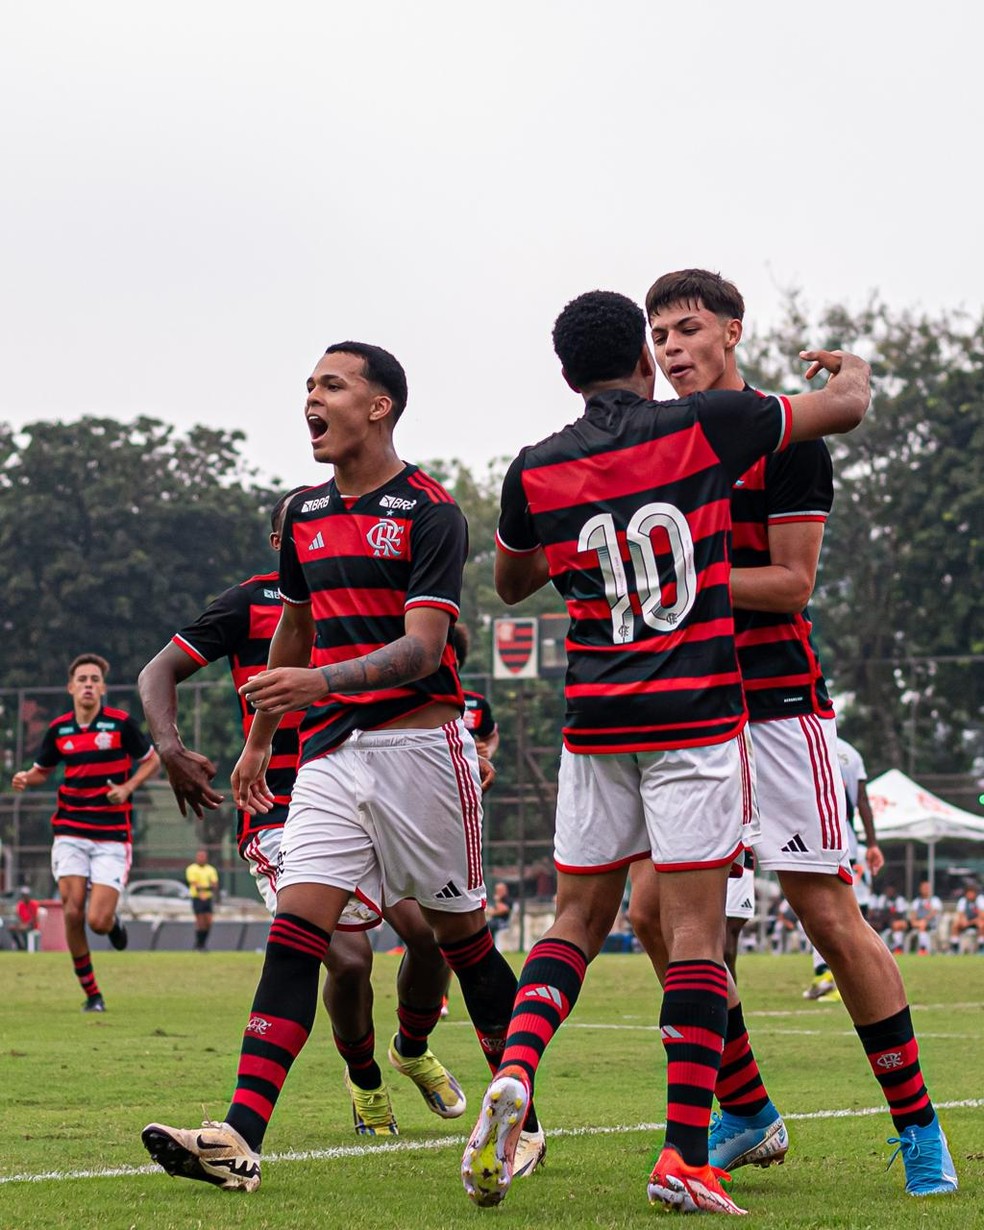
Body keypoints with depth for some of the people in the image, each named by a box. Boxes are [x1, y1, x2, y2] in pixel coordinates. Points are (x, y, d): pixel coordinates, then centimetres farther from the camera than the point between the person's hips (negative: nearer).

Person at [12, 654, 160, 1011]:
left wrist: (128, 787, -11)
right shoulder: (58, 729, 3)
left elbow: (152, 760, 6)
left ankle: (113, 922, 28)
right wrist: (25, 778, -5)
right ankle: (90, 992, 7)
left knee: (97, 921, -11)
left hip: (112, 836, -3)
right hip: (70, 831, 3)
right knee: (72, 912, -8)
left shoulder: (121, 723, -6)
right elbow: (42, 770, 18)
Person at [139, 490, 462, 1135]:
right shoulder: (251, 602, 1)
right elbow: (159, 672, 1)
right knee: (349, 958, -18)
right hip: (283, 814, -4)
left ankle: (413, 1049, 21)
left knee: (429, 930, -12)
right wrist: (171, 749, -16)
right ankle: (365, 1080, 14)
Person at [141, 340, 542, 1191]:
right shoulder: (306, 513, 13)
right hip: (330, 752, 5)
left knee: (464, 940, 4)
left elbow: (422, 648, -18)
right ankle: (241, 1138, -18)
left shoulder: (429, 513, -8)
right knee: (296, 931, -8)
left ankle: (522, 1120, 20)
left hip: (419, 746, -5)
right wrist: (260, 737, 31)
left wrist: (321, 681, -32)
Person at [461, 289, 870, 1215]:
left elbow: (510, 583, 22)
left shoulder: (535, 472, 3)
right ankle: (684, 1157, -7)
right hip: (697, 713, -3)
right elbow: (847, 406, 8)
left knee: (577, 920, 13)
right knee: (695, 928, -3)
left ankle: (514, 1072, -11)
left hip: (596, 722, 3)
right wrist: (846, 364, 30)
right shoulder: (704, 426, -4)